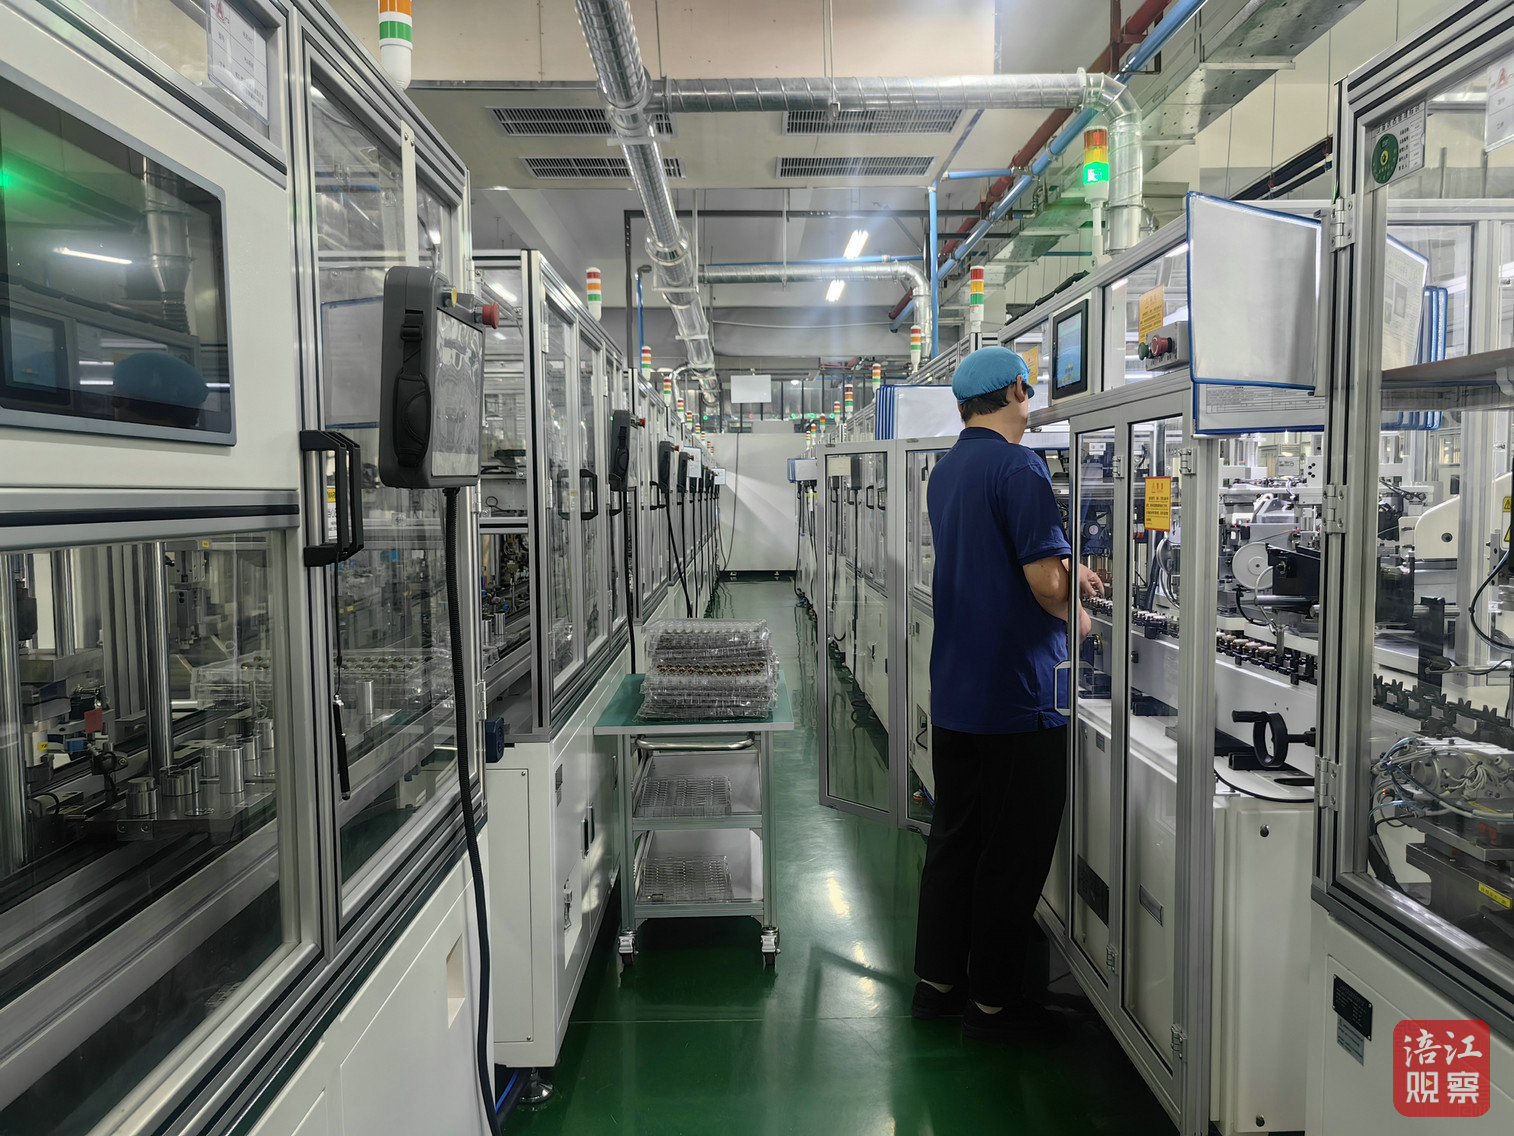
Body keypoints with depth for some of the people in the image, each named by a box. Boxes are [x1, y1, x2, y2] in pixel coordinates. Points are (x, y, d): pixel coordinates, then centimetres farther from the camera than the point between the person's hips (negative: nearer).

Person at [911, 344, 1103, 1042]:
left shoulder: (945, 471, 12)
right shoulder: (1017, 467, -15)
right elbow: (1045, 578, -21)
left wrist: (1066, 577, 24)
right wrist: (1077, 618, -1)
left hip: (953, 692, 8)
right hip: (1015, 696, -8)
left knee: (952, 836, 17)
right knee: (1013, 853, 5)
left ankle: (936, 981, 27)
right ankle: (992, 1000, 18)